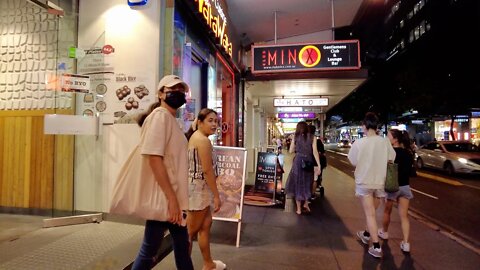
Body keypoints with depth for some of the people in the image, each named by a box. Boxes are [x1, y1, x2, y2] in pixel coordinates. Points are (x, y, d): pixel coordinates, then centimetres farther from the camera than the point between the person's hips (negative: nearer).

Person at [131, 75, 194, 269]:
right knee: (149, 251, 6)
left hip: (175, 198, 9)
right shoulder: (160, 115, -13)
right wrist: (171, 198, -24)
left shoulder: (172, 119, 14)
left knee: (182, 245, 20)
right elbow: (153, 158, -22)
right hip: (163, 199, -9)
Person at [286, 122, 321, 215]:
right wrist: (318, 165, -5)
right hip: (309, 162, 1)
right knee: (307, 183, 21)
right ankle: (306, 204, 26)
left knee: (298, 183, 9)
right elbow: (315, 152, -6)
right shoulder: (312, 137, 0)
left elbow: (291, 151, 5)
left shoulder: (296, 137, 2)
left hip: (298, 161, 0)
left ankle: (299, 208, 14)